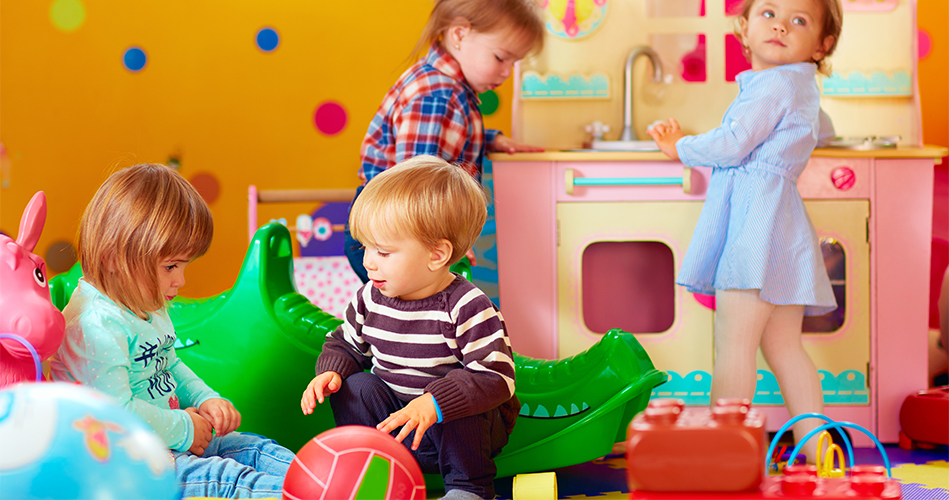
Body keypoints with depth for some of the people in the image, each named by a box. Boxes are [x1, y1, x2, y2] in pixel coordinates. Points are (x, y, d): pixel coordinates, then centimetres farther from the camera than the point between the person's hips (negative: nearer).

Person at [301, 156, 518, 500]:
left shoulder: (467, 308, -24)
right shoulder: (370, 299, -4)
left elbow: (496, 378, -32)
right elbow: (346, 344, 14)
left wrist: (433, 403, -43)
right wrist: (331, 372, -10)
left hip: (463, 425, -5)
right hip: (393, 426, 5)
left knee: (454, 387, -32)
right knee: (357, 387, -15)